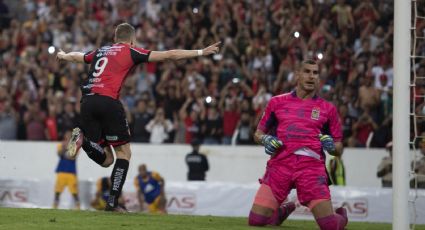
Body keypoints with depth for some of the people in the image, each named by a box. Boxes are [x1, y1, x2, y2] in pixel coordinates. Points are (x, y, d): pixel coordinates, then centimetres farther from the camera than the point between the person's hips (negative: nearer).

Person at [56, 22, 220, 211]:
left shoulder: (100, 51, 25)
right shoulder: (130, 52, 9)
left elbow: (75, 56, 45)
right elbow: (169, 55, 6)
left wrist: (62, 55, 68)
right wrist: (201, 52, 10)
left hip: (87, 101, 5)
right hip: (108, 102, -5)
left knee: (106, 159, 10)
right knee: (124, 152, 9)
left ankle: (83, 138, -18)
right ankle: (112, 203, -1)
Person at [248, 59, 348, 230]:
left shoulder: (327, 108, 15)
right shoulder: (277, 102, 16)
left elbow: (339, 150, 17)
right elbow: (258, 133, 22)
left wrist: (331, 146, -6)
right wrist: (265, 140, -1)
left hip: (312, 165, -1)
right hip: (280, 163, 1)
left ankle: (341, 215, 26)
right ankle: (282, 210, 23)